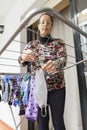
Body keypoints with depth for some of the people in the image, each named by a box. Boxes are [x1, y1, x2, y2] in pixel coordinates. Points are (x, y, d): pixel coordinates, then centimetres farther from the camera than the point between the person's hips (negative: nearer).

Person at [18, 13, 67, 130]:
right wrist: (24, 57, -32)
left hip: (56, 88, -1)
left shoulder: (58, 42, 0)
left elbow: (63, 59, -17)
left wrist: (56, 64, -42)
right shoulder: (31, 44, 6)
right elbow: (21, 61, -7)